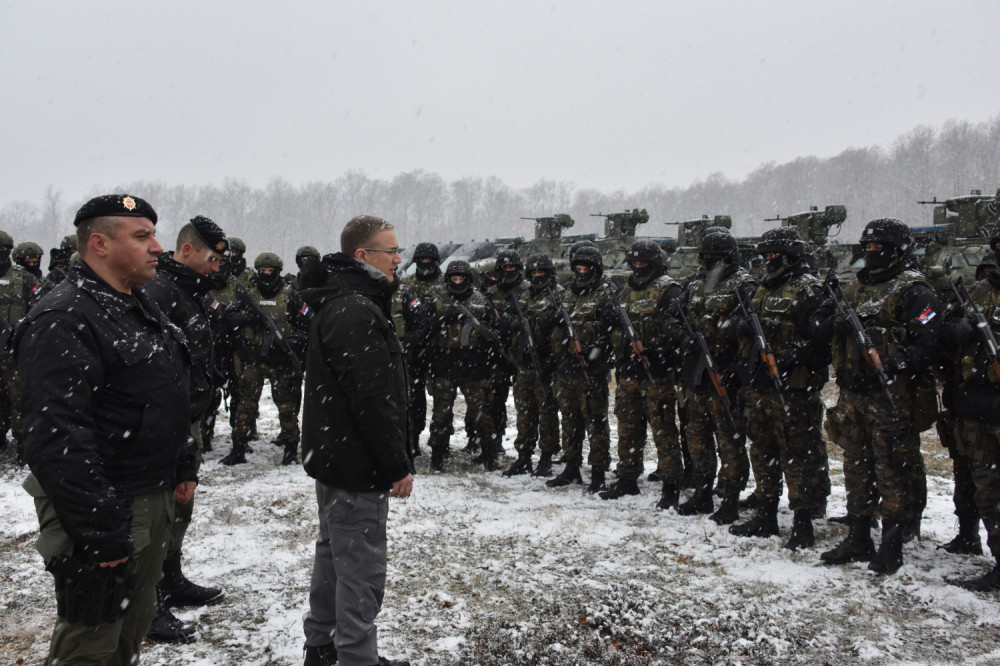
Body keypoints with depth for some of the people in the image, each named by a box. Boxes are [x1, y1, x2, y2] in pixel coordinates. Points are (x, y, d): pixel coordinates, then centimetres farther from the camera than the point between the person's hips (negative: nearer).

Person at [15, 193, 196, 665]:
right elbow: (56, 439, -26)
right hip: (103, 508, -9)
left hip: (155, 500, 9)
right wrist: (101, 528, -26)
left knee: (135, 624, 21)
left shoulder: (141, 310, 12)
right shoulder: (64, 320, -20)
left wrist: (183, 467, 19)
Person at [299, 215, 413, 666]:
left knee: (335, 553, 21)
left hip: (333, 456, 11)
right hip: (357, 465, -11)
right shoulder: (356, 312, -21)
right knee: (361, 568, -1)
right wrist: (398, 464, -18)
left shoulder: (341, 302, 14)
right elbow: (372, 398, -25)